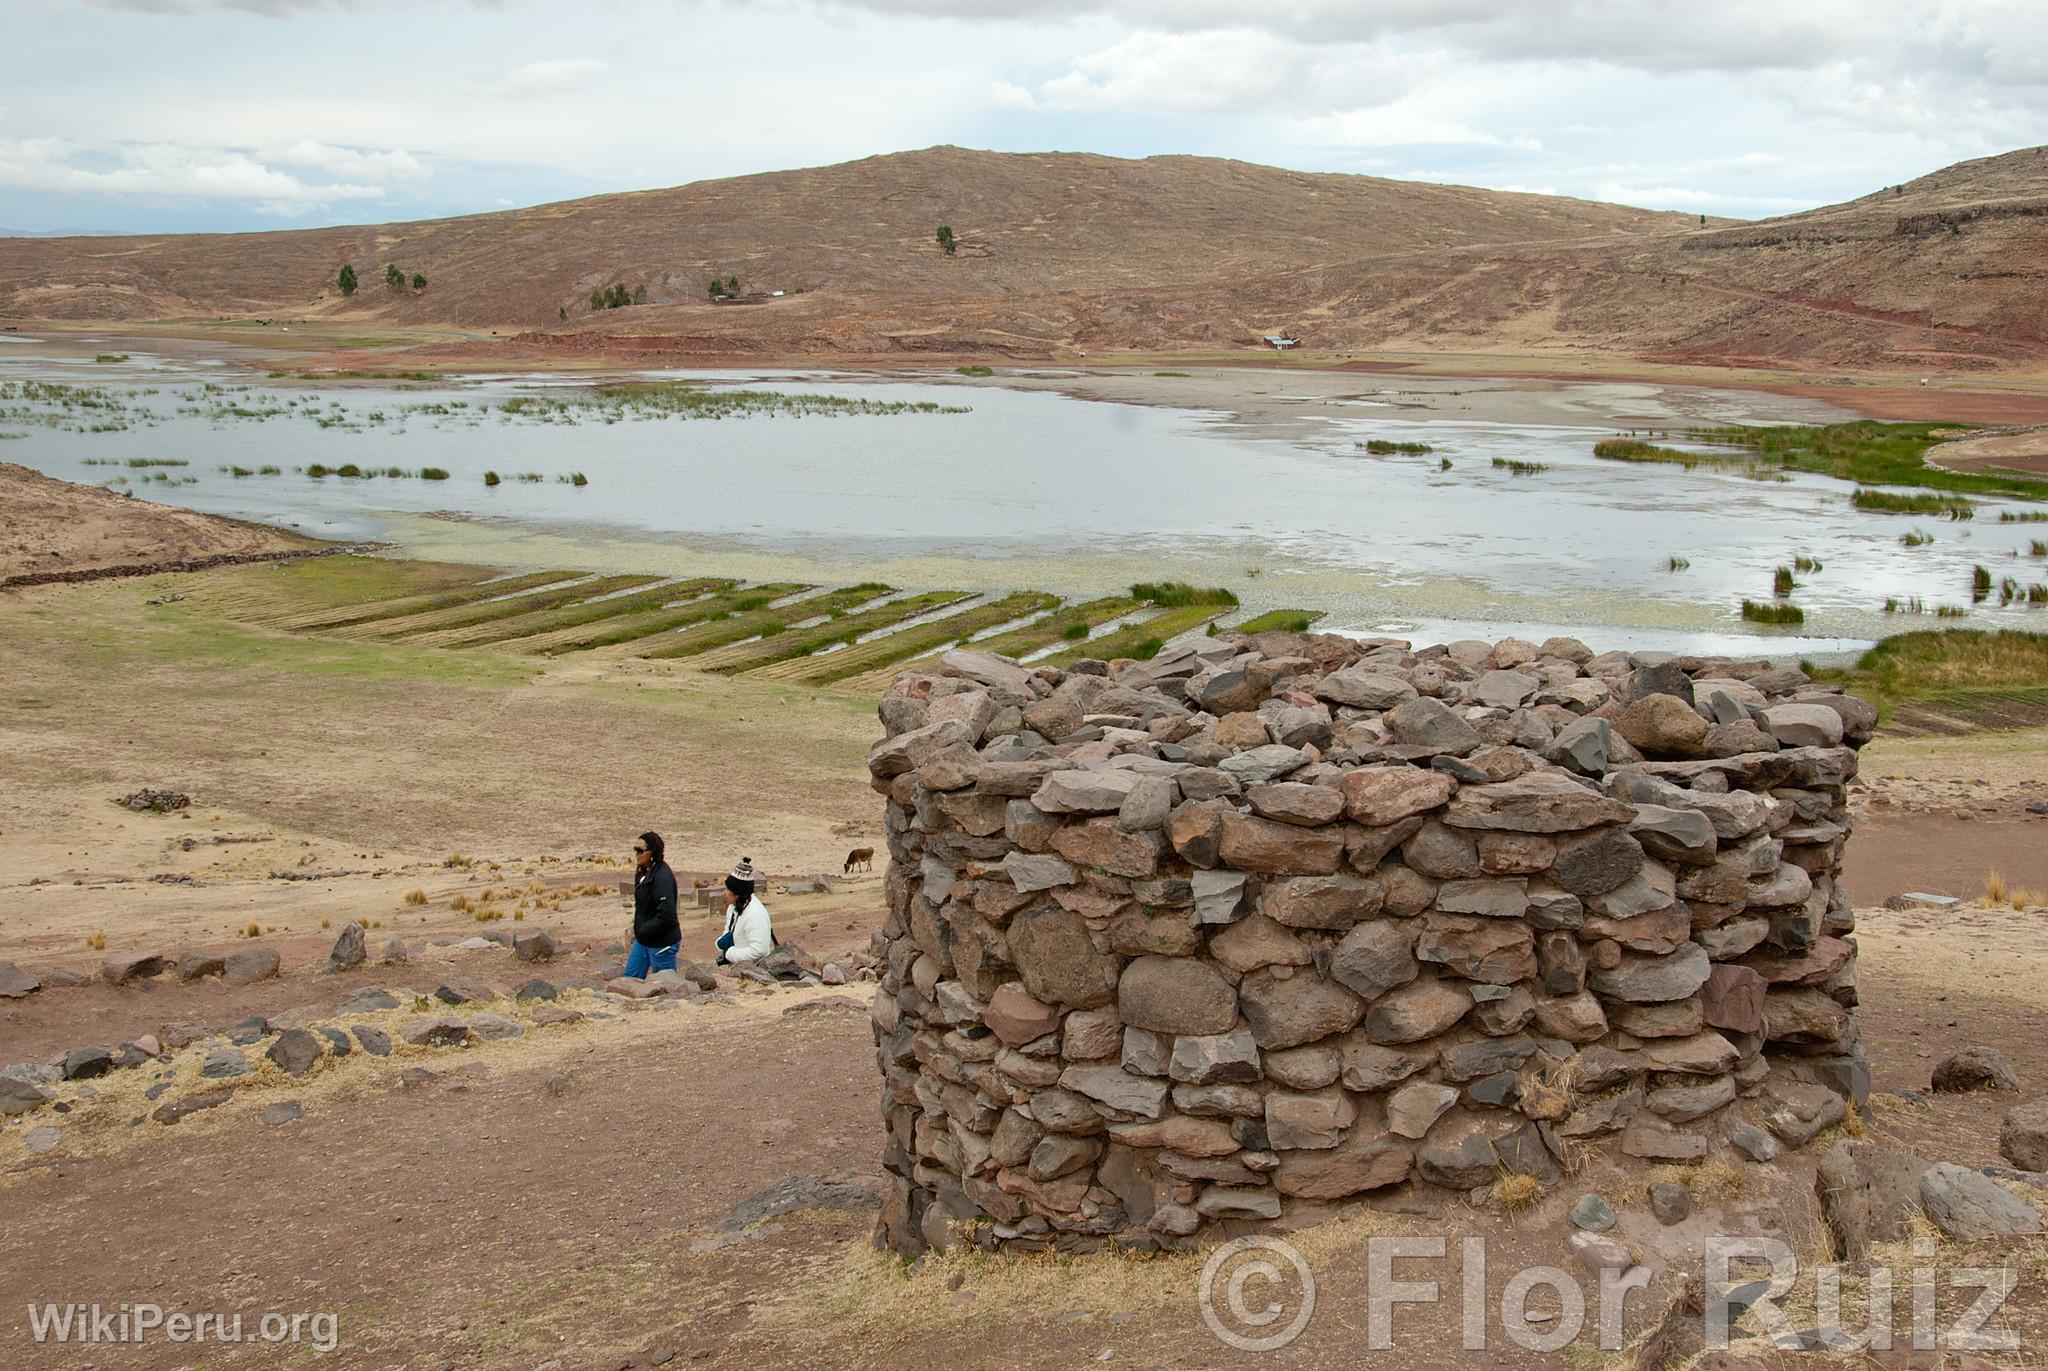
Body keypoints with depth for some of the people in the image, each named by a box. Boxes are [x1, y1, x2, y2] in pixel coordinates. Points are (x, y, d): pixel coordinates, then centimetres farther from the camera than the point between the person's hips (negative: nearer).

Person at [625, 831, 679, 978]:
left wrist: (644, 931, -19)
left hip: (661, 943, -10)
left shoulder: (662, 878, -24)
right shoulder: (644, 873, 7)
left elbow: (666, 915, -29)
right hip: (643, 940, 10)